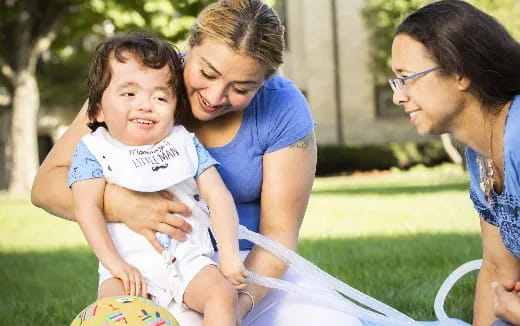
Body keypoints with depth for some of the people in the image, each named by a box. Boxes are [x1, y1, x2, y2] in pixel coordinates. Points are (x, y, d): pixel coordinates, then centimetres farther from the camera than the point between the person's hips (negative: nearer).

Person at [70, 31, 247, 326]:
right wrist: (115, 264, -18)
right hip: (129, 267, -2)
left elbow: (218, 196, 4)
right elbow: (87, 208, -8)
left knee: (223, 294, -22)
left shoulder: (186, 144, 9)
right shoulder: (94, 149, 2)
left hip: (189, 260, 2)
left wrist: (230, 256, -8)